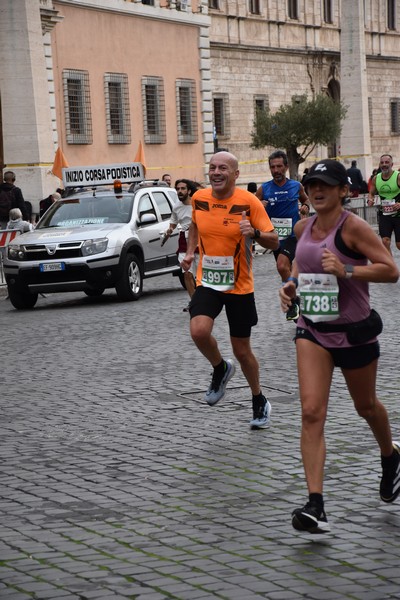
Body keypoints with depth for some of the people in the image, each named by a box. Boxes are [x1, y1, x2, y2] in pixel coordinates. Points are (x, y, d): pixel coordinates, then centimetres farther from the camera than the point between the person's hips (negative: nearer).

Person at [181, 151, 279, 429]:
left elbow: (274, 241, -12)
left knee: (242, 350, 6)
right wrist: (190, 251, 8)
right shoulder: (199, 198, -1)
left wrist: (254, 233, -32)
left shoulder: (249, 202, -13)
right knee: (199, 331, -24)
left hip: (239, 286, -2)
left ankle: (259, 401, 31)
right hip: (207, 282, 3)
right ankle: (221, 369, 9)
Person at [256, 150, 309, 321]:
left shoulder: (296, 186, 0)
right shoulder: (264, 189, -2)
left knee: (282, 266, -25)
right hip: (275, 236, 3)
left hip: (293, 235, -3)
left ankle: (293, 301, -11)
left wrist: (305, 207, -1)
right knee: (288, 271, 15)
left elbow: (305, 199, 20)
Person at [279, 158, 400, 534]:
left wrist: (345, 270, -30)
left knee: (366, 407, 18)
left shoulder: (352, 227, -16)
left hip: (354, 331, -4)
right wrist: (291, 283, 5)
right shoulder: (303, 228, 3)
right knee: (311, 413, -12)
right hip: (312, 330, 4)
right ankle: (316, 507, -16)